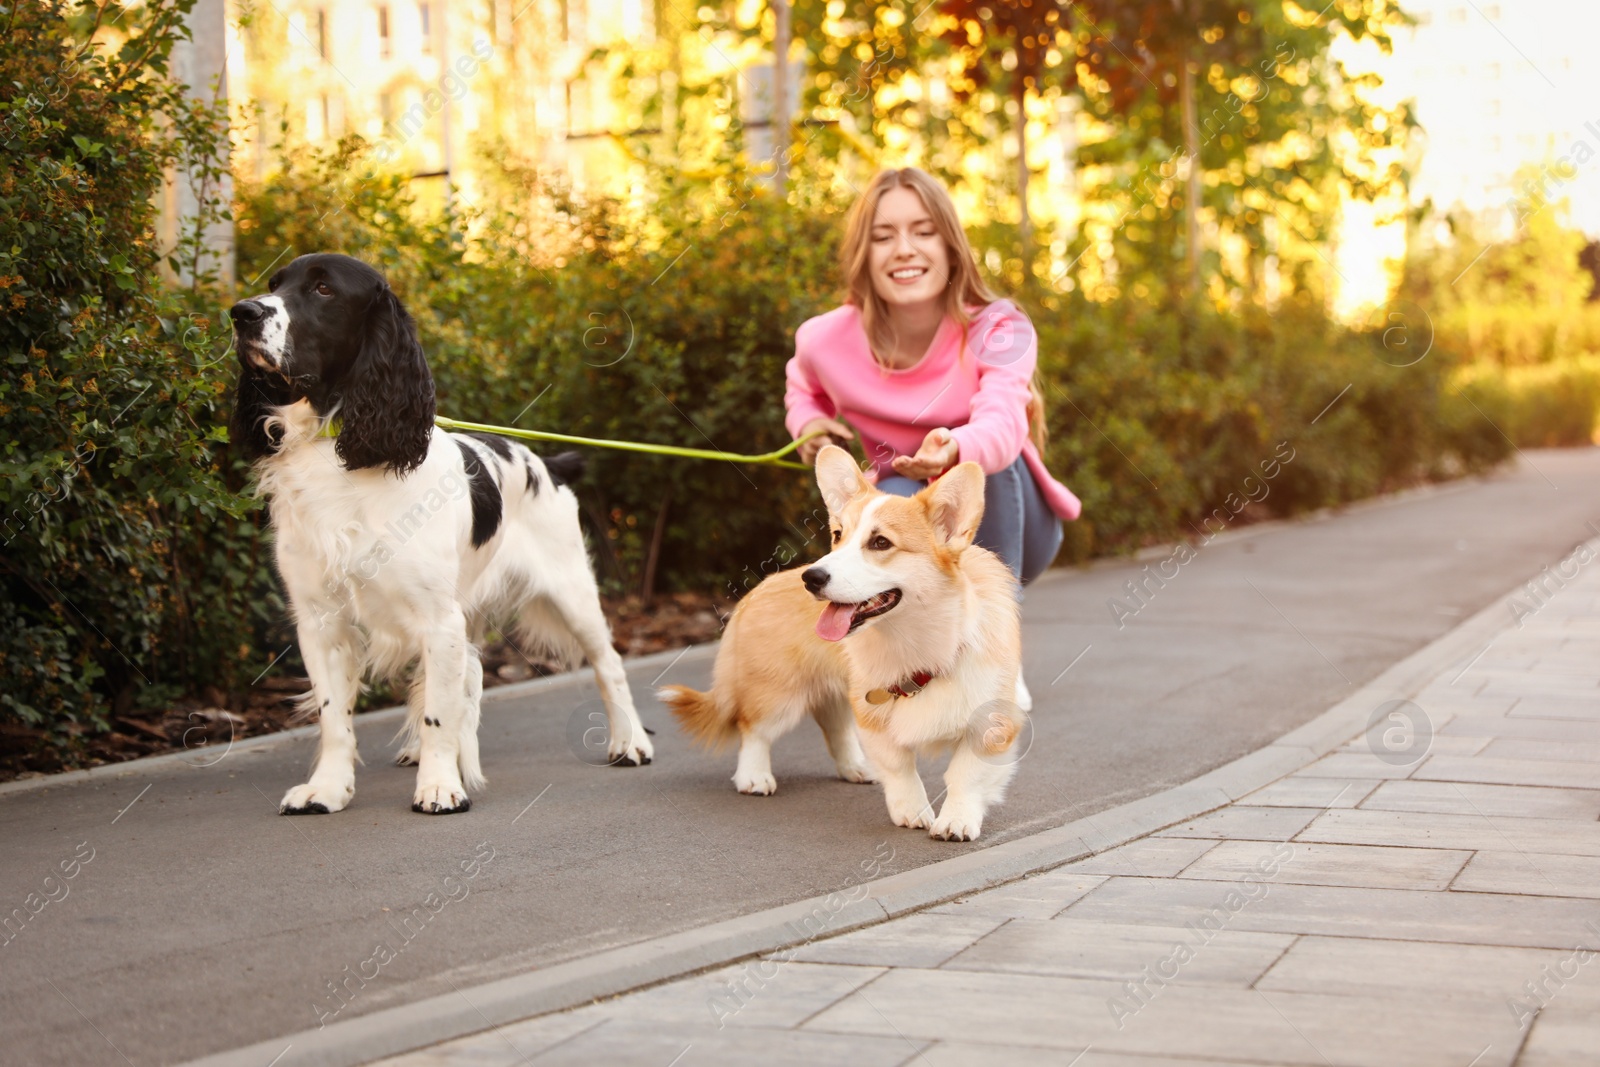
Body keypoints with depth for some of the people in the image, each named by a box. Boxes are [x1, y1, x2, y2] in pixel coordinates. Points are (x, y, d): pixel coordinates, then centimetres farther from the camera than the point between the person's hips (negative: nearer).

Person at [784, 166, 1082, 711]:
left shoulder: (998, 331, -24)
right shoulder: (827, 341, -15)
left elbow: (1002, 425, -44)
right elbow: (804, 387, 12)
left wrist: (954, 450, -67)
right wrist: (808, 423, -11)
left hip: (1004, 522, -1)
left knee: (985, 459, -34)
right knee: (895, 499, -35)